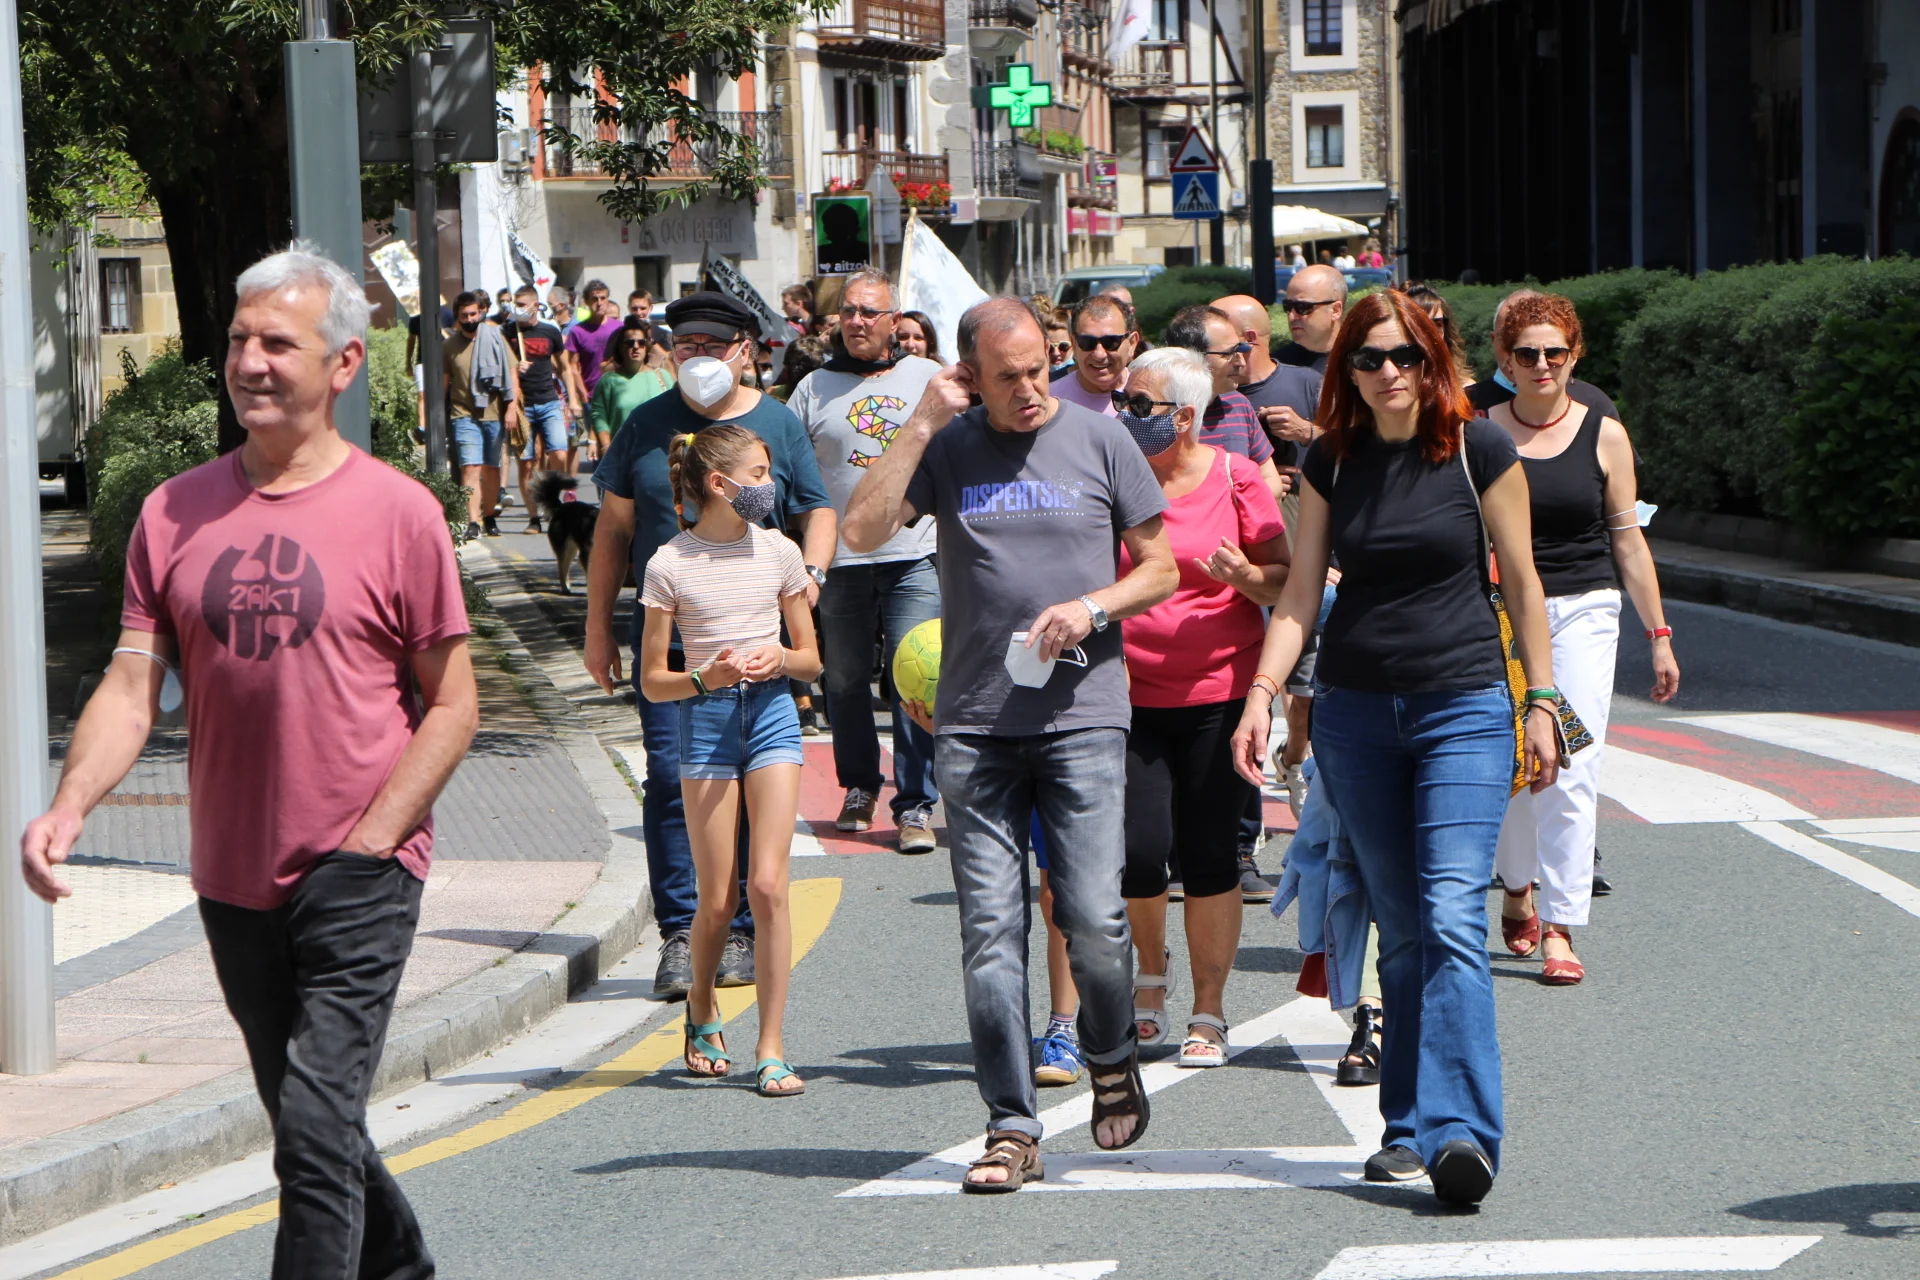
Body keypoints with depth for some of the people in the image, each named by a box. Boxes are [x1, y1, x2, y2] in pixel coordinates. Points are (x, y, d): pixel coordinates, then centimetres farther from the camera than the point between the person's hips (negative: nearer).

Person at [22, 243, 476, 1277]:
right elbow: (131, 687, 0)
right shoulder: (175, 513, 4)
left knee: (317, 1127, -14)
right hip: (232, 880, 5)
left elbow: (452, 703, -3)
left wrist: (369, 841, -12)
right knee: (306, 1123, 18)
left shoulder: (397, 512, -6)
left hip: (358, 880, -5)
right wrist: (68, 806, -17)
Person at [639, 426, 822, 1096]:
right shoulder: (671, 565, -3)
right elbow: (652, 681, 0)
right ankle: (702, 1012, 29)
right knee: (717, 900, -1)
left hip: (772, 714, 2)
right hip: (706, 721, -1)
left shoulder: (778, 552, 5)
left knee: (768, 884, -10)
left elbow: (811, 659, 13)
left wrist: (781, 658, -9)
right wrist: (707, 677, -18)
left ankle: (771, 1048, -4)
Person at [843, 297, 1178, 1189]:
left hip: (1082, 717, -1)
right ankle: (1011, 1127, 3)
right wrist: (922, 423, -7)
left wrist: (1092, 606, -9)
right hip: (973, 724, 1)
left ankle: (1111, 1058, 21)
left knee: (1092, 915, -9)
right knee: (990, 928, -2)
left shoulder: (1099, 440, 5)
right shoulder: (947, 447, 7)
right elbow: (863, 532, -7)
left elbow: (1161, 567, 9)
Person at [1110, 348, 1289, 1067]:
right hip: (1131, 694, 1)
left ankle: (1209, 1014, 14)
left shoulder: (1235, 478, -1)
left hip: (1220, 693, -1)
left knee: (1210, 855, 0)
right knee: (1140, 848, -8)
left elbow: (1285, 580, 3)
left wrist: (1244, 574, -17)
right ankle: (1149, 973, 22)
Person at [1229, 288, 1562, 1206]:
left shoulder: (1478, 450, -2)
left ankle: (1457, 1131, -22)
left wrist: (1541, 702, 3)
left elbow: (1521, 581, 4)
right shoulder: (1331, 461, 6)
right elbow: (1300, 592, 8)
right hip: (1355, 710, 3)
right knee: (1400, 931, 6)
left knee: (1452, 920, -16)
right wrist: (1262, 694, -4)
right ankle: (1407, 1131, 12)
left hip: (1465, 707, -3)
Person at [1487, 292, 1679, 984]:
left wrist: (1659, 634, 9)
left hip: (1583, 613, -1)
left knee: (1572, 773, -10)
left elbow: (1627, 538, 8)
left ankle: (1559, 931, -8)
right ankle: (1517, 889, 34)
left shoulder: (1604, 435, 4)